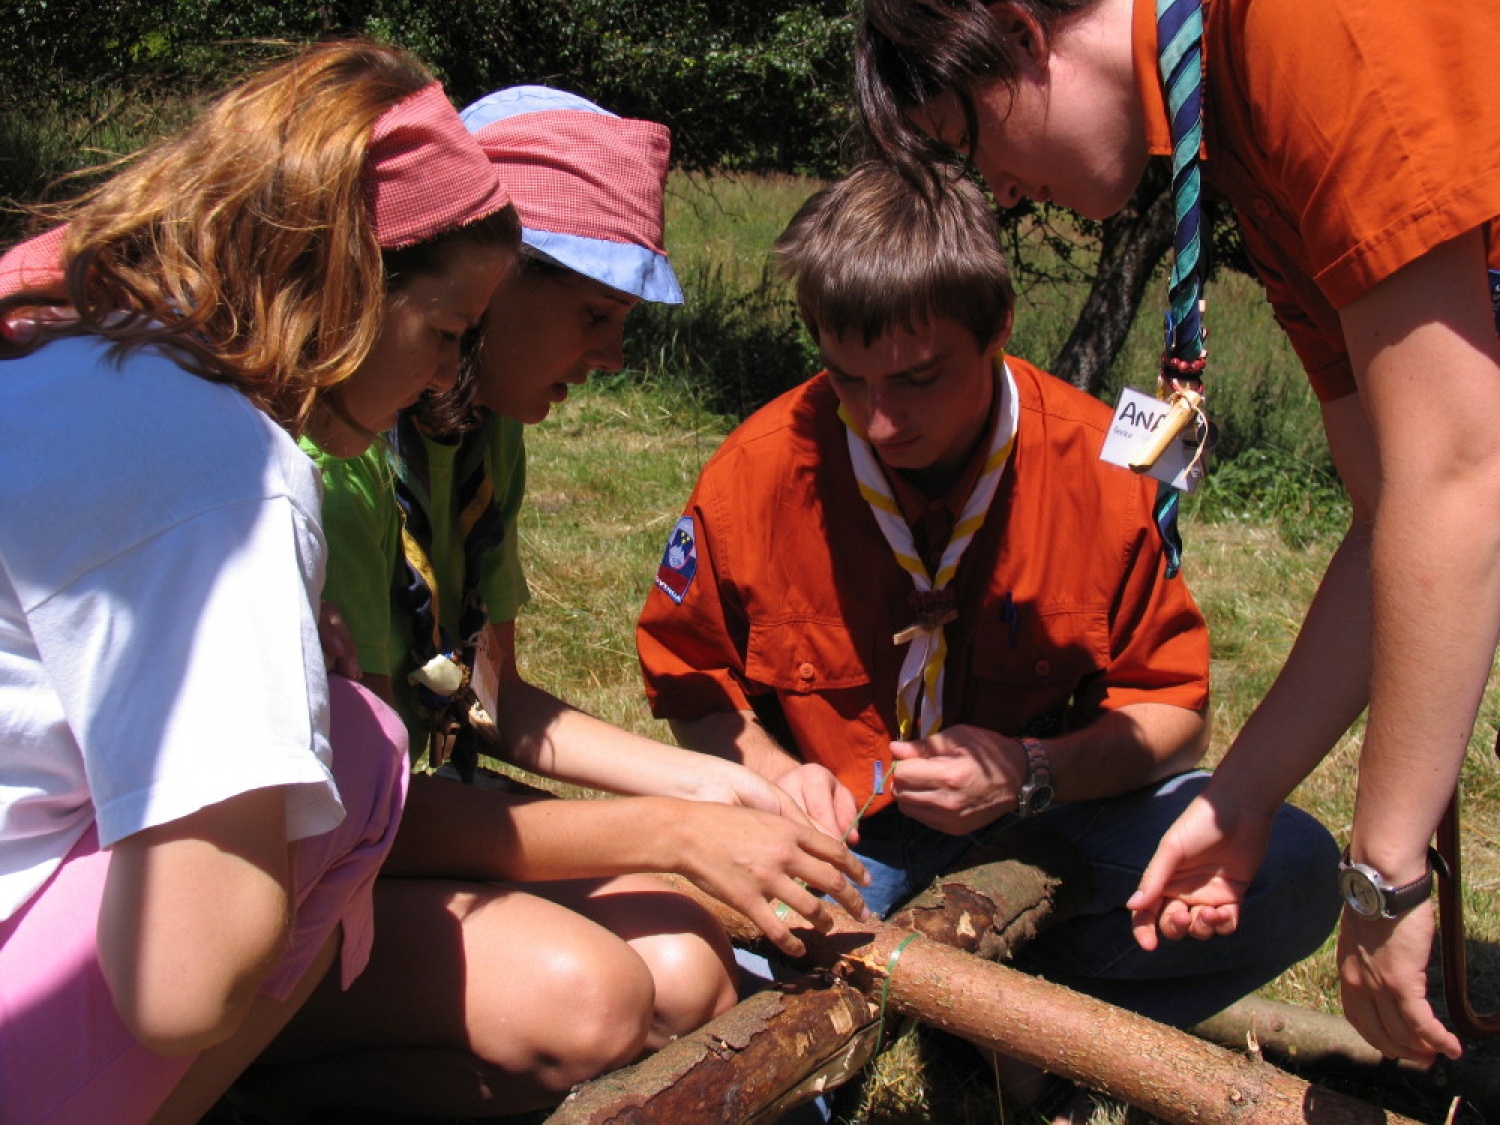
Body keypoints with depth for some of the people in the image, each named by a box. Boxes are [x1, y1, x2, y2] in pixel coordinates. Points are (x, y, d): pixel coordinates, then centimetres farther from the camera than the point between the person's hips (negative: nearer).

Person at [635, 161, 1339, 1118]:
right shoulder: (760, 468, -12)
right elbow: (687, 676, 4)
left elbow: (1171, 708, -3)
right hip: (844, 829, 0)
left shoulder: (1100, 464, -12)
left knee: (1289, 871, -22)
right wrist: (772, 771, -16)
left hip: (1045, 815, 1)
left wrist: (1035, 776, -22)